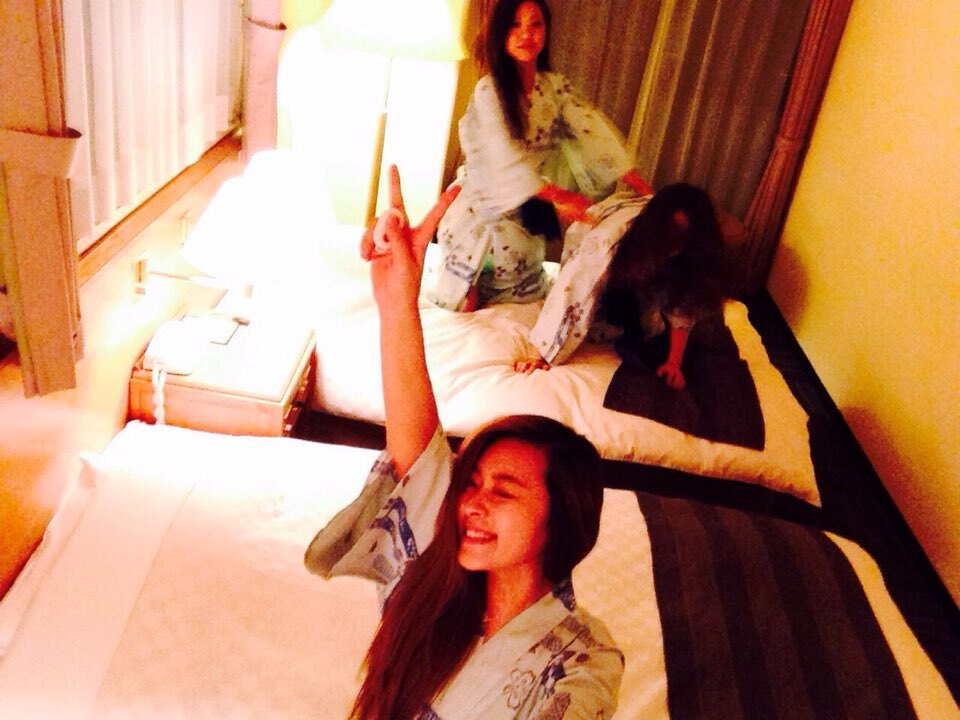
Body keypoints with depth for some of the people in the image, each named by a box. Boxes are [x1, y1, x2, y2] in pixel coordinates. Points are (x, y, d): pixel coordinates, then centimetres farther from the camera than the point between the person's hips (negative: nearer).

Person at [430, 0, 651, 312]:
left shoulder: (555, 86, -1)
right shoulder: (489, 89, -16)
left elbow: (593, 133, -11)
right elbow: (504, 155, -28)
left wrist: (642, 187, -23)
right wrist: (558, 196, -40)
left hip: (526, 215, 5)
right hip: (486, 203, -5)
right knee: (467, 305, 3)